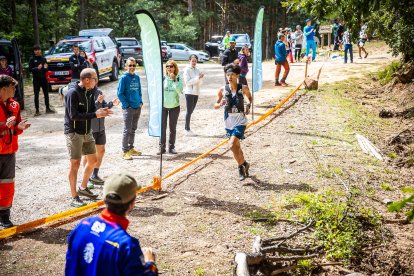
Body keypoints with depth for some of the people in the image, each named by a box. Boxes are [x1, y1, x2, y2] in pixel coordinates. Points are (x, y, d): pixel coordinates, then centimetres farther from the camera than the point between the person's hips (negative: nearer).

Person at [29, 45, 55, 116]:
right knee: (36, 95, -1)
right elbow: (30, 69, -8)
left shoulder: (43, 59, 9)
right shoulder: (32, 59, -1)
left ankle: (48, 109, 17)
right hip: (36, 79, -3)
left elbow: (46, 70, 12)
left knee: (46, 94, 7)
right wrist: (37, 68, -24)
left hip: (43, 78, 3)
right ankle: (37, 110, 3)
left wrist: (45, 68, -11)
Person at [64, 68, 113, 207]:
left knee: (93, 160, 14)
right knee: (75, 163, -3)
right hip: (74, 133, -8)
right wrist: (95, 115, -26)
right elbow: (73, 115, -25)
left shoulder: (89, 92, 7)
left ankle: (83, 188, 34)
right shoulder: (73, 92, -19)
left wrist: (100, 111, -11)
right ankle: (74, 197, 7)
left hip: (87, 132, 8)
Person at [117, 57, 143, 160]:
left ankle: (131, 148, 25)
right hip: (128, 108, -6)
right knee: (127, 130, -6)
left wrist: (140, 102, 7)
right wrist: (126, 105, -13)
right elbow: (120, 94, -9)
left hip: (137, 108, 6)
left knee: (133, 129, 14)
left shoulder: (137, 77, 10)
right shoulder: (124, 78, -8)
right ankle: (125, 151, -1)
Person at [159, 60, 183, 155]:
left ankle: (171, 147, 17)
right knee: (162, 127, 2)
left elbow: (179, 90, -16)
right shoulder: (163, 78, -3)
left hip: (174, 106, 0)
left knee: (173, 128, 8)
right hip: (163, 106, 0)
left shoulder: (178, 78, -3)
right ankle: (162, 147, 9)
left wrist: (173, 80, -20)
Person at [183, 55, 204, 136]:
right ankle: (187, 129, 0)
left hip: (196, 92, 6)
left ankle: (187, 128, 19)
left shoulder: (197, 70, 11)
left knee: (191, 111, 11)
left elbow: (200, 83, 13)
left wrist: (201, 78, -7)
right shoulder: (187, 69, -7)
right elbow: (187, 82, -16)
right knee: (189, 111, -5)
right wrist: (197, 78, -20)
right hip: (189, 93, -6)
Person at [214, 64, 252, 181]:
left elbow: (250, 97, 16)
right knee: (236, 146, 14)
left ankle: (241, 166, 3)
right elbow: (215, 106, 6)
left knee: (232, 145, -18)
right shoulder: (223, 90, -2)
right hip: (229, 121, 3)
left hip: (240, 121, -3)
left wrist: (248, 105, -3)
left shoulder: (243, 88, -5)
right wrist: (220, 104, -16)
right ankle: (244, 164, 36)